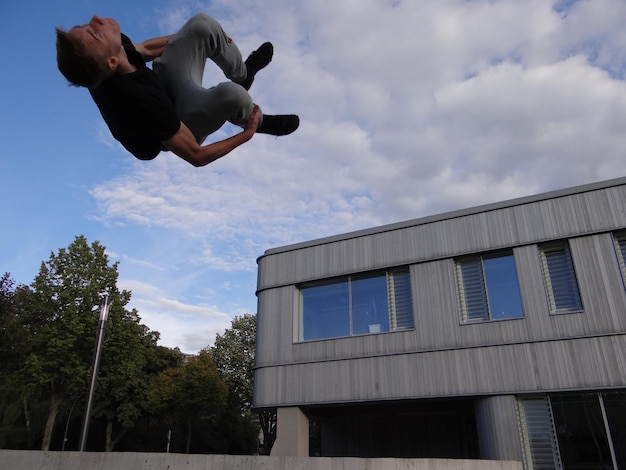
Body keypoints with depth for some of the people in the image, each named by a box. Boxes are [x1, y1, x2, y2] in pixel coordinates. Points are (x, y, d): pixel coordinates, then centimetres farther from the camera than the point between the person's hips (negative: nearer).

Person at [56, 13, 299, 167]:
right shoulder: (141, 103, -46)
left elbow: (143, 49, 3)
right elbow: (197, 156, -33)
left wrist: (204, 35, 14)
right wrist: (246, 135, -19)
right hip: (177, 122, -7)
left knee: (203, 23, -10)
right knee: (231, 93, -37)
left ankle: (243, 73, 23)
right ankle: (256, 123, 4)